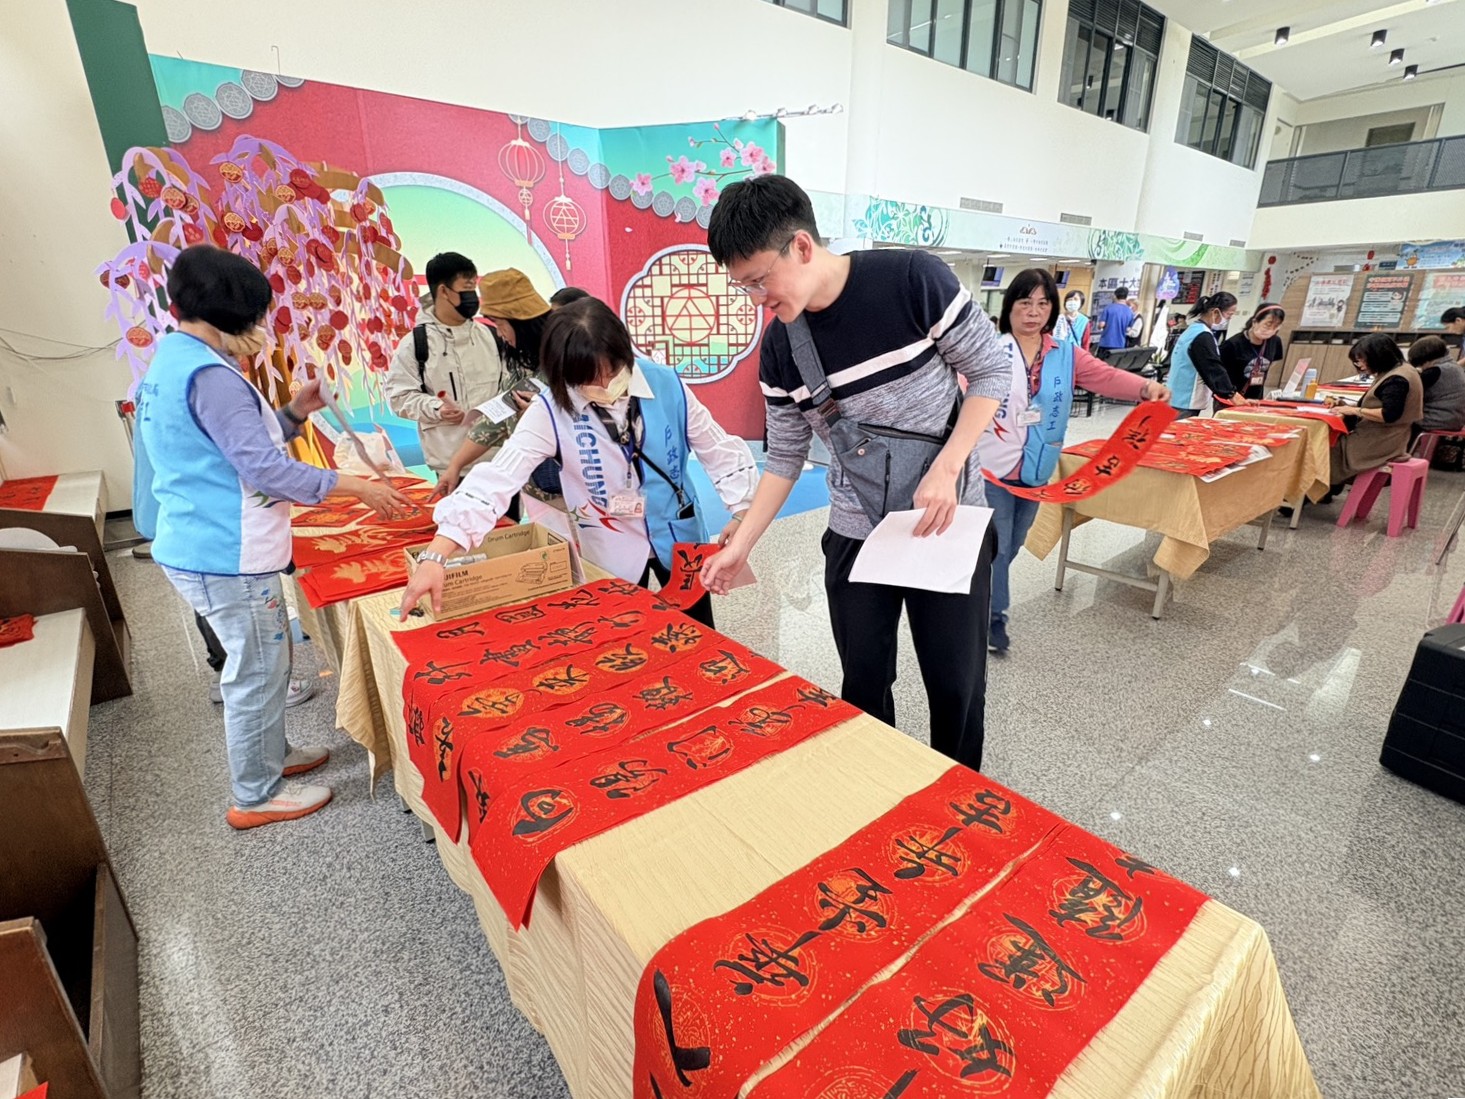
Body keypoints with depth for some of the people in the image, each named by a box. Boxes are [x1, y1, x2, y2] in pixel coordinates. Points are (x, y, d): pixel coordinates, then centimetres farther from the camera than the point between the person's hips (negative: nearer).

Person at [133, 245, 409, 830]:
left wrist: (293, 413, 7)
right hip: (226, 558, -10)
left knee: (263, 662, 23)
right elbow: (264, 469, -24)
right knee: (257, 672, 4)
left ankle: (271, 753, 41)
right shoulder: (208, 375, -21)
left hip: (199, 546, 10)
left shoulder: (172, 361, 12)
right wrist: (356, 486, -21)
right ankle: (256, 796, 20)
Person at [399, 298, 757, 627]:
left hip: (678, 536, 2)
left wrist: (743, 517, -14)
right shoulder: (552, 410, -19)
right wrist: (434, 558, -35)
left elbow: (719, 450, -5)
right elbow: (496, 478, -26)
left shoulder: (667, 384, -15)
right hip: (611, 551, -1)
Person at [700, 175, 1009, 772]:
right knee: (865, 682, 12)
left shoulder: (912, 278, -14)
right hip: (855, 533, 3)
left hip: (948, 522, -2)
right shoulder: (779, 347, -3)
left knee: (957, 684, 9)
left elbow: (992, 371, -7)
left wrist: (946, 468, -19)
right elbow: (785, 457, 4)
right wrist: (740, 545, -1)